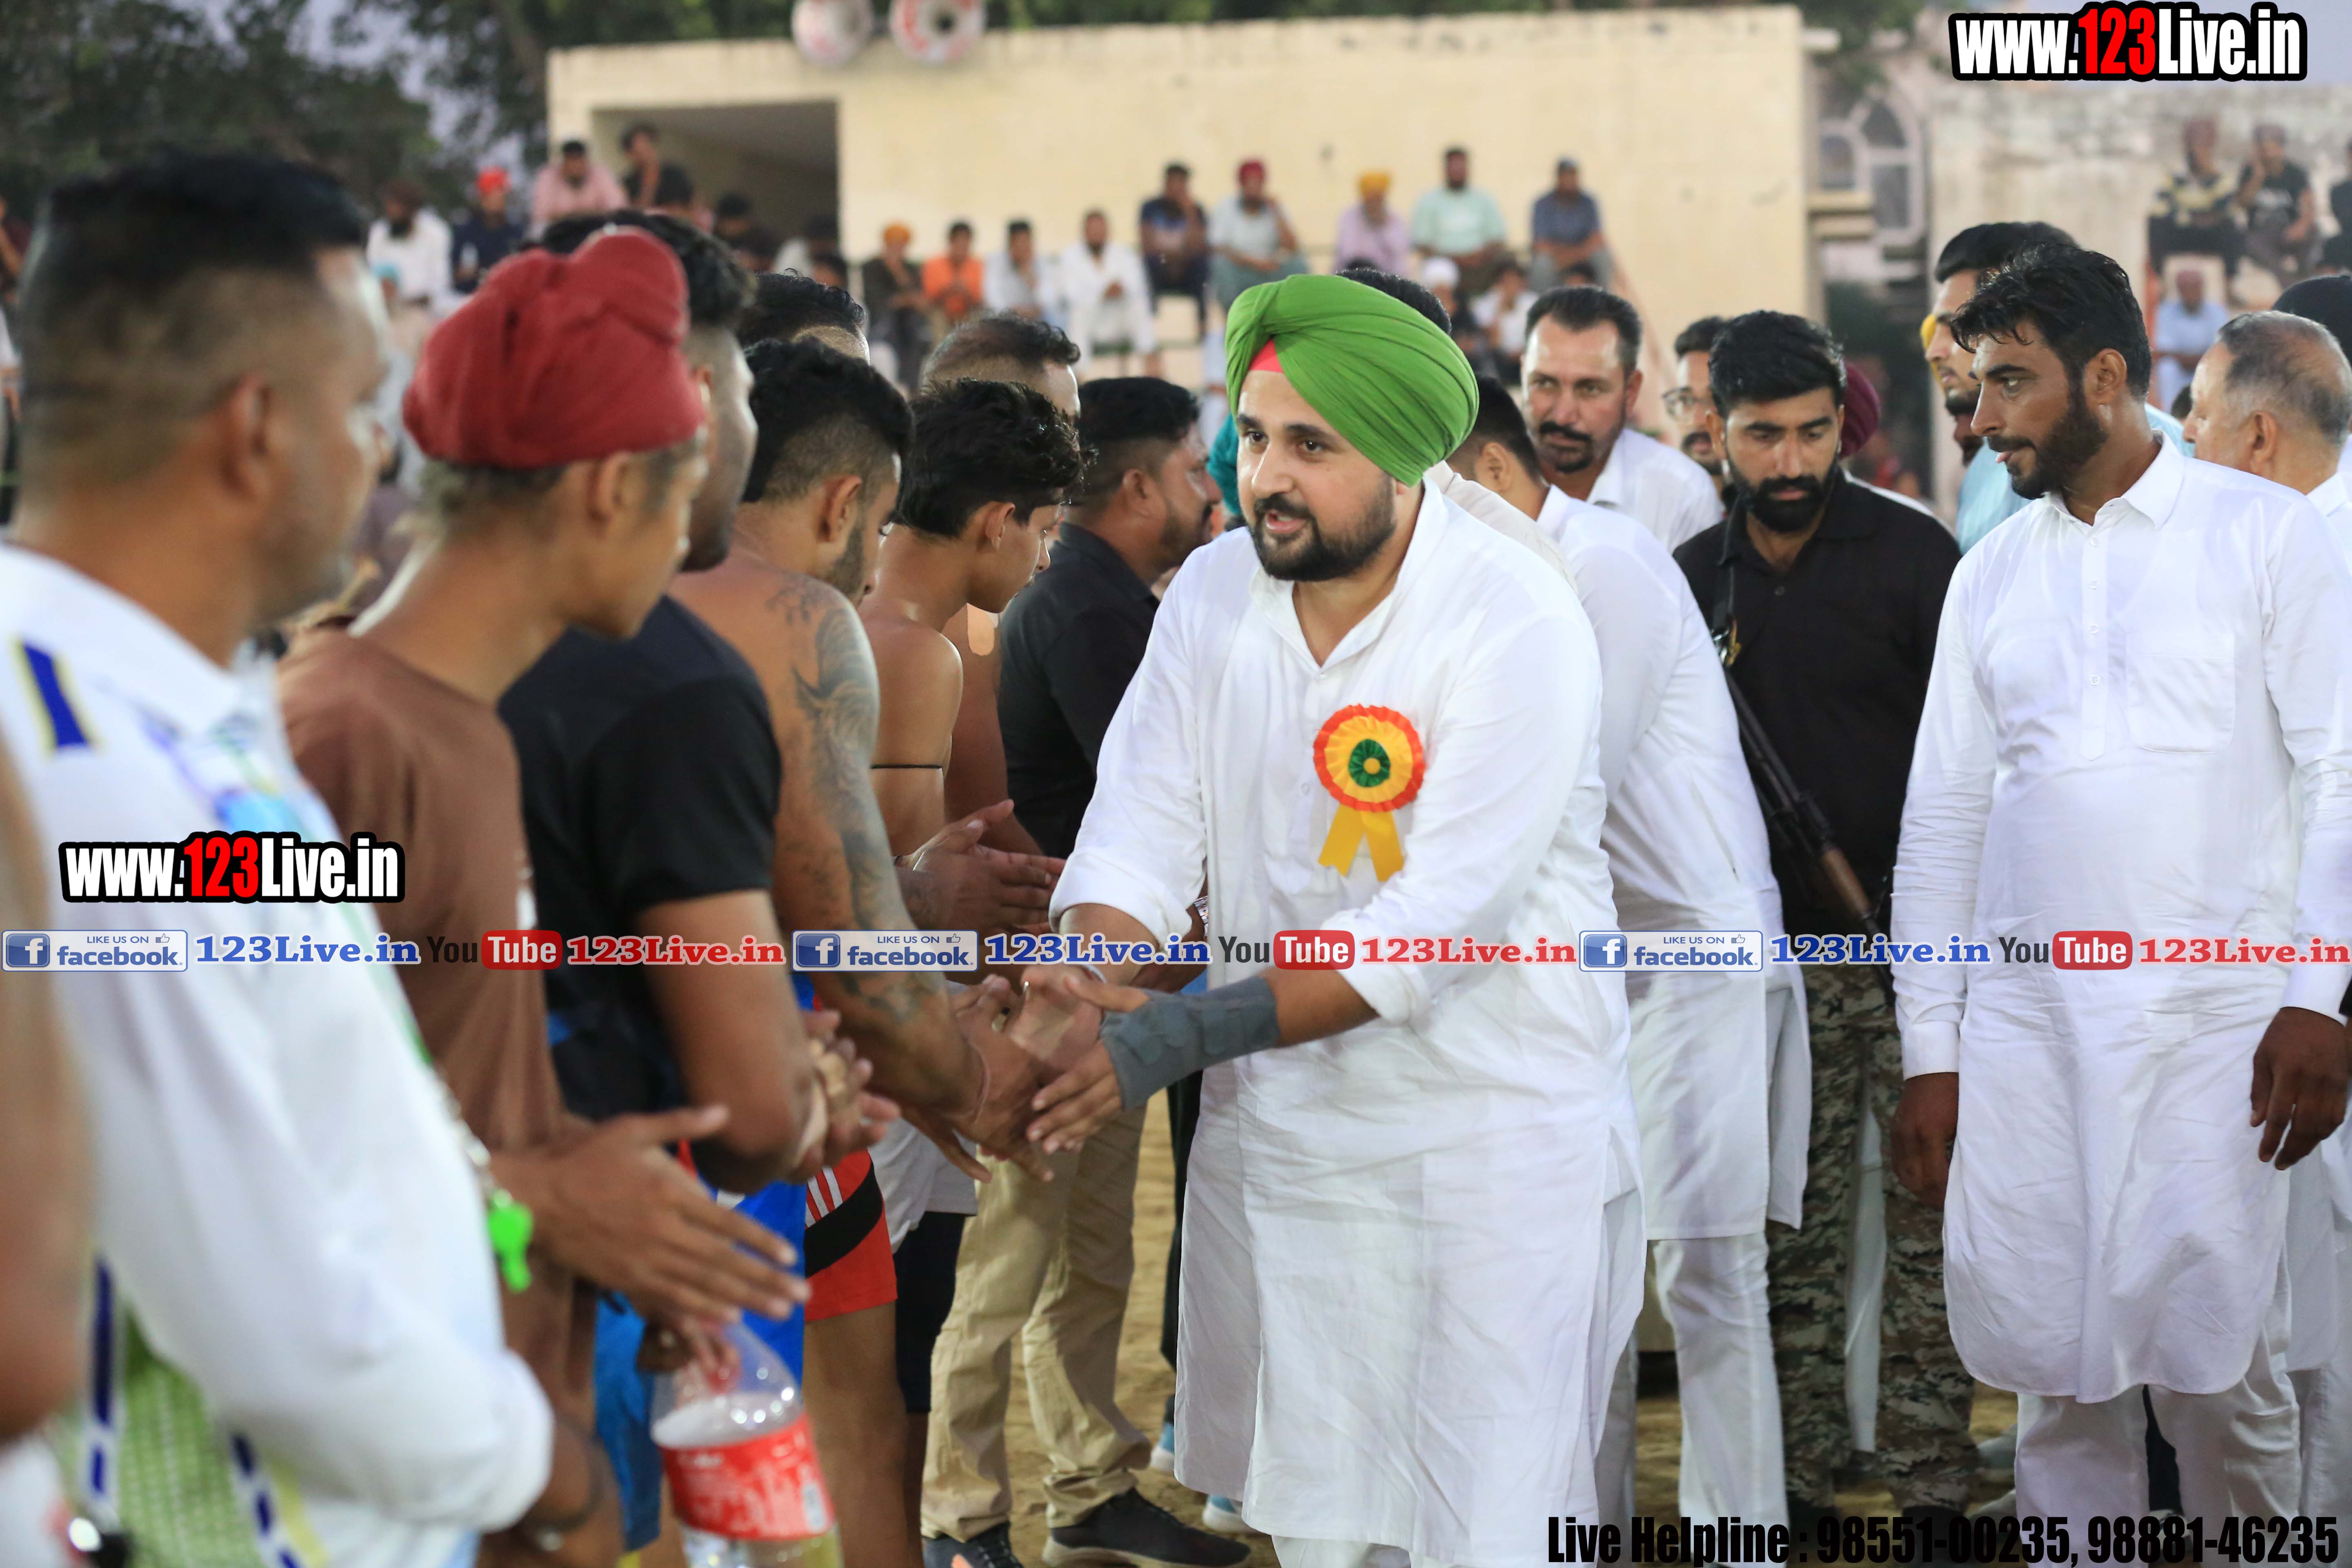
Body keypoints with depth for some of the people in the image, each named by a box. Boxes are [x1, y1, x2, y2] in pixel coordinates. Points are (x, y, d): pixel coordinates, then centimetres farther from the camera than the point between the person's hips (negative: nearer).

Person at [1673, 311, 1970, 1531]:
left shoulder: (1912, 552, -4)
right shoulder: (1693, 580, 7)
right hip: (1779, 948, 3)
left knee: (1928, 1222, -2)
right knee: (1793, 1234, 8)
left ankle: (1932, 1487, 5)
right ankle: (1797, 1484, 16)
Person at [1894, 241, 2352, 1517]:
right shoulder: (1992, 575, 13)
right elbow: (1943, 820, 14)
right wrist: (1929, 1055, 9)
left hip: (2214, 1020, -4)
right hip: (2023, 1020, 4)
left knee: (2215, 1362, -5)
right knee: (2054, 1364, 4)